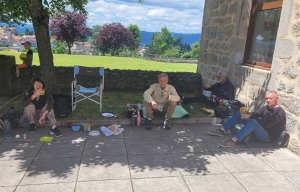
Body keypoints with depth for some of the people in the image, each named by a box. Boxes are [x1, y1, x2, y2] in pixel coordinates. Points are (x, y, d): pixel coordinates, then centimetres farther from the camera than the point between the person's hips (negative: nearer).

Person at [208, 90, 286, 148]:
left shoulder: (280, 113, -17)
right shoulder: (266, 107, 9)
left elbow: (267, 124, -27)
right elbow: (256, 114, 2)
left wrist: (251, 116, -26)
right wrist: (248, 114, -20)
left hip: (268, 137, -9)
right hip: (259, 130, 9)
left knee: (253, 121, -39)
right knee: (239, 114, 4)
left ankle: (233, 141, -44)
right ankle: (222, 130, -3)